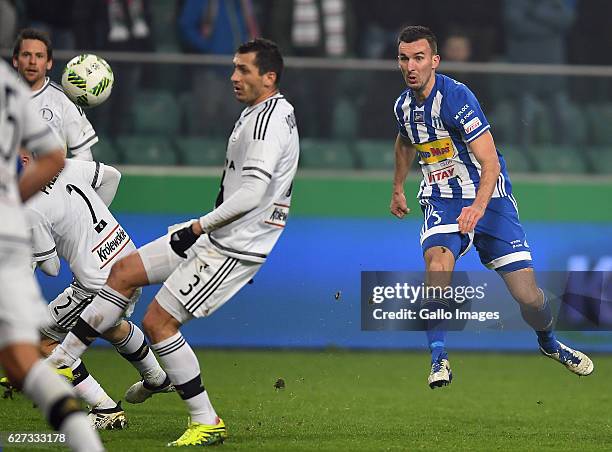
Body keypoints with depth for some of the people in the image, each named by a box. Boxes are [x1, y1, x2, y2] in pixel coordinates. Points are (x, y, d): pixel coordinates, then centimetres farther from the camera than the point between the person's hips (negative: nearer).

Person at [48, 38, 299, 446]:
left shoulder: (269, 118, -20)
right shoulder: (258, 113, 14)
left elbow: (250, 194, -28)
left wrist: (198, 227, -20)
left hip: (232, 247, -11)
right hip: (214, 239, 11)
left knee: (158, 322, -11)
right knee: (124, 272, 10)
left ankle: (207, 423, -4)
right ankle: (59, 362, 14)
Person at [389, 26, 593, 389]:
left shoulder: (456, 96, -20)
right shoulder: (404, 105, 2)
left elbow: (490, 162, -26)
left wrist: (479, 205, -41)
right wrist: (398, 189, 36)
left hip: (487, 198, -4)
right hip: (441, 201, 4)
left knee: (528, 295, -7)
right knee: (437, 258, -31)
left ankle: (549, 343, 27)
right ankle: (439, 359, -26)